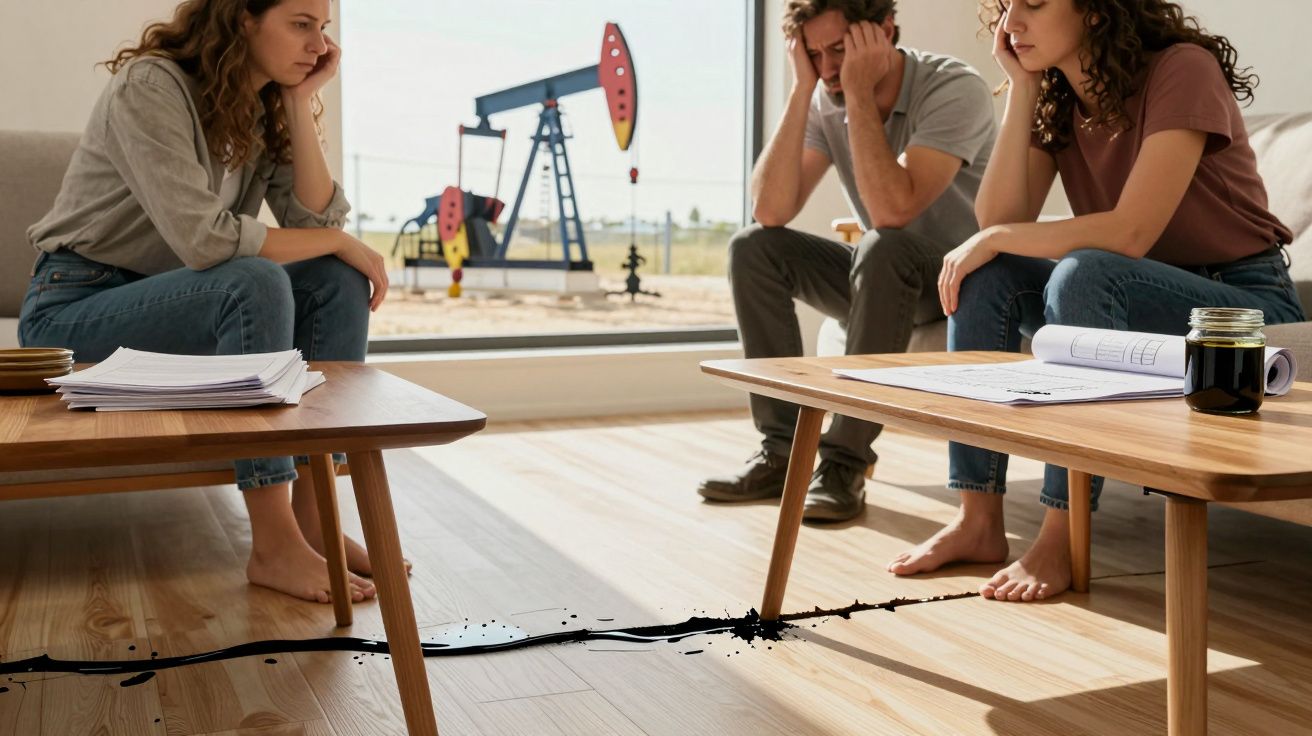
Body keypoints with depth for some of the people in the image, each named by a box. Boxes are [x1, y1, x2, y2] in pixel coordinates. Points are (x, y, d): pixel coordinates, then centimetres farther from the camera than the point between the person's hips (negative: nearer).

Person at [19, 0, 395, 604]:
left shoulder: (268, 110, 4)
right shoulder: (150, 86, -19)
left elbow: (316, 222, -8)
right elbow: (202, 238, -30)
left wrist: (301, 104, -12)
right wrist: (341, 242, -21)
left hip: (176, 305, 7)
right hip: (75, 310, -7)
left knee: (337, 282, -13)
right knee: (255, 283, -32)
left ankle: (313, 516, -14)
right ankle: (272, 547, -30)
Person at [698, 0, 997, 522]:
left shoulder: (955, 90, -21)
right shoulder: (826, 100, -5)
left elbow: (892, 210, -34)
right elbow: (770, 211, -18)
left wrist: (859, 92, -29)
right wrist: (802, 90, -21)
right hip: (884, 283, 6)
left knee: (882, 247, -36)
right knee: (753, 247, -13)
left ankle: (845, 464, -29)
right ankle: (783, 451, -13)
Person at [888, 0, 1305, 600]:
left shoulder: (1181, 70, -17)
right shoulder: (1053, 96, 4)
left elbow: (1130, 234, -27)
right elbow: (998, 218, -9)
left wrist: (998, 238, -20)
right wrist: (1021, 87, -10)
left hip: (1246, 306, -7)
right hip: (1132, 305, 7)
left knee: (1083, 274, -33)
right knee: (982, 275, -13)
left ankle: (1060, 541, -30)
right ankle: (979, 521, -15)